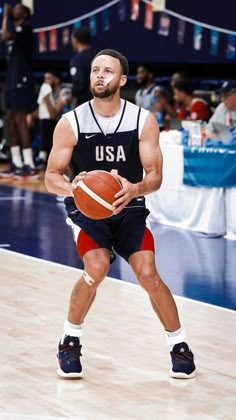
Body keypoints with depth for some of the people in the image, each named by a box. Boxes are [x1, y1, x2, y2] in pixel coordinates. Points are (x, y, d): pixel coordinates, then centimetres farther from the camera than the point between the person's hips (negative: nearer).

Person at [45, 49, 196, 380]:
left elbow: (155, 176, -8)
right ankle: (70, 340, -3)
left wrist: (135, 189, -31)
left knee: (148, 274, -14)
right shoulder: (71, 123, -10)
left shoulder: (144, 120, -8)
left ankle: (179, 345, 7)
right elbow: (51, 177, -6)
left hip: (129, 209, 1)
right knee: (96, 268, -25)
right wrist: (71, 188, -30)